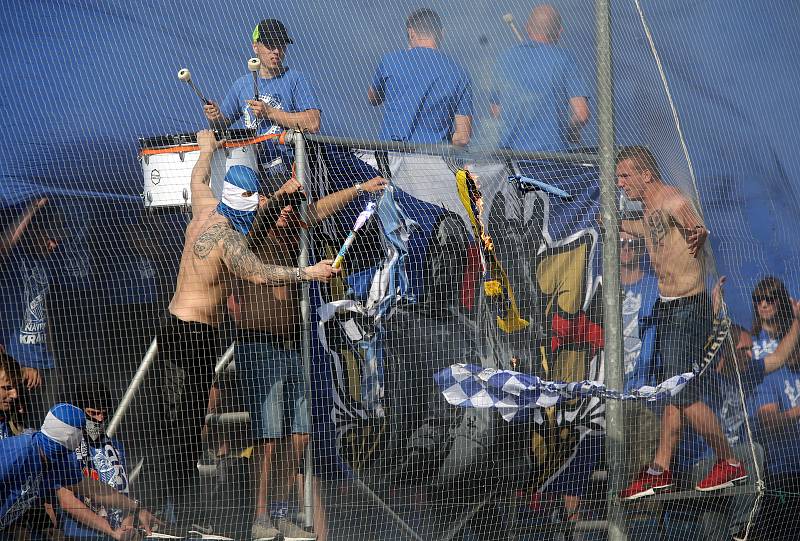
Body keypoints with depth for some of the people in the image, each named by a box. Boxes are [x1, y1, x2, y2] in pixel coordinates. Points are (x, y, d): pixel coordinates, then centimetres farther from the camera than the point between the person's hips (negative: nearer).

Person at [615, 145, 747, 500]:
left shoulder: (673, 202, -19)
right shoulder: (649, 208, 11)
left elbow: (693, 222, -40)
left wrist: (697, 232, -61)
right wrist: (616, 224, 46)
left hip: (688, 310, -9)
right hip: (666, 308, 9)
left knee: (683, 395, -10)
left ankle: (729, 462, 4)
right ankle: (660, 471, 14)